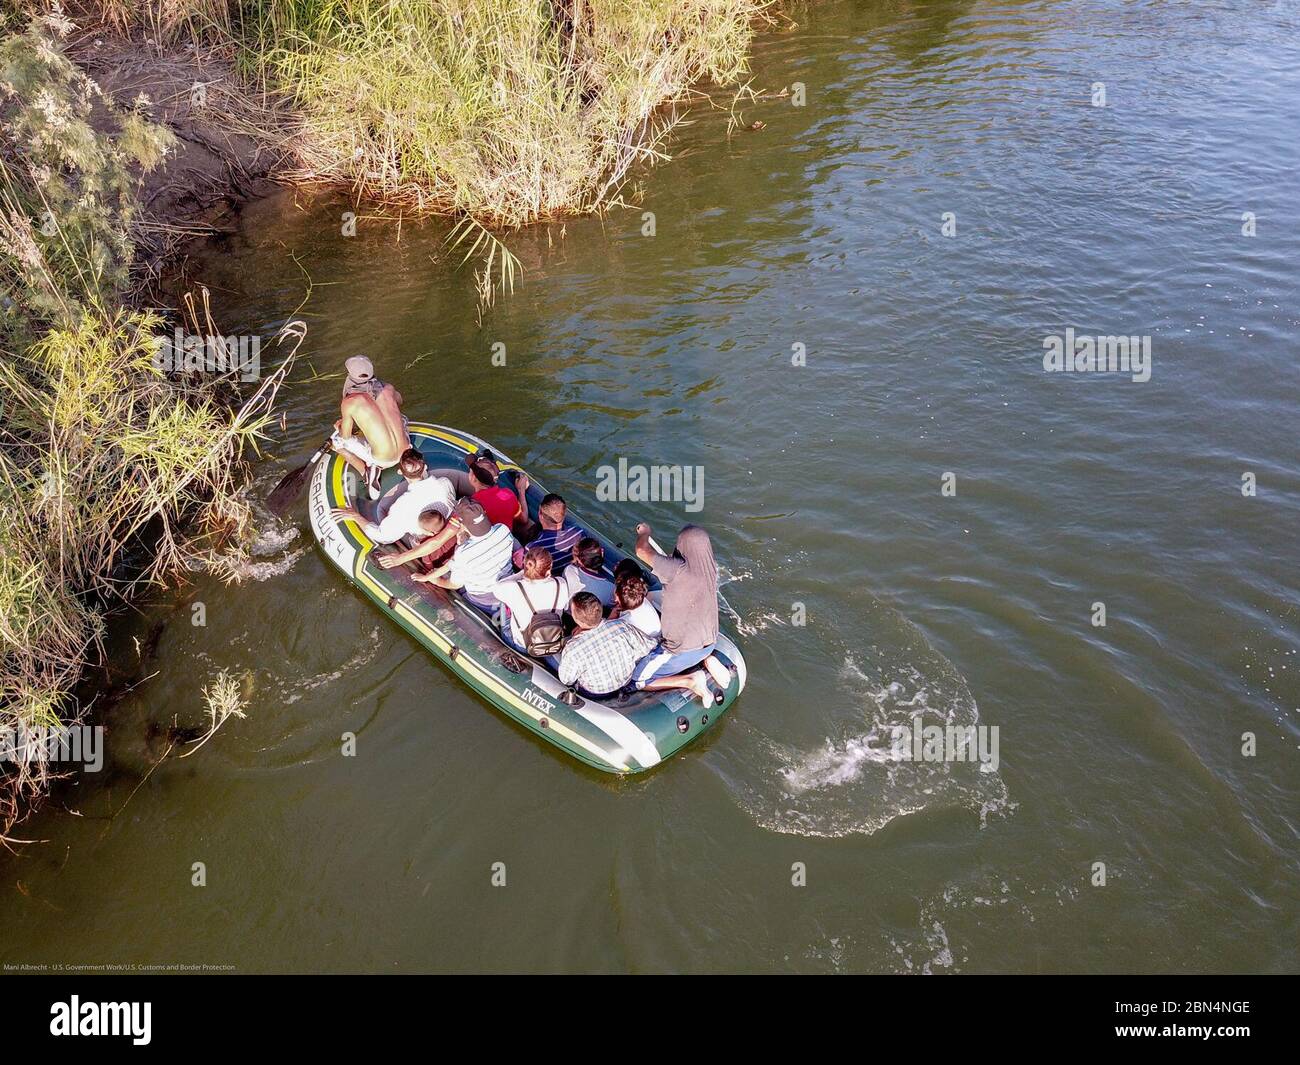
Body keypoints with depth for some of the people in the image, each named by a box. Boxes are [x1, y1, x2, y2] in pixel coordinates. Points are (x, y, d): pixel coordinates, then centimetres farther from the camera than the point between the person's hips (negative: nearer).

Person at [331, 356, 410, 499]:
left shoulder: (349, 403, -11)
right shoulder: (388, 389, 1)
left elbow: (346, 436, 2)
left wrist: (339, 427, 26)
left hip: (382, 459, -4)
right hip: (406, 452, 4)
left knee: (336, 440, 14)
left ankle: (366, 473, 0)